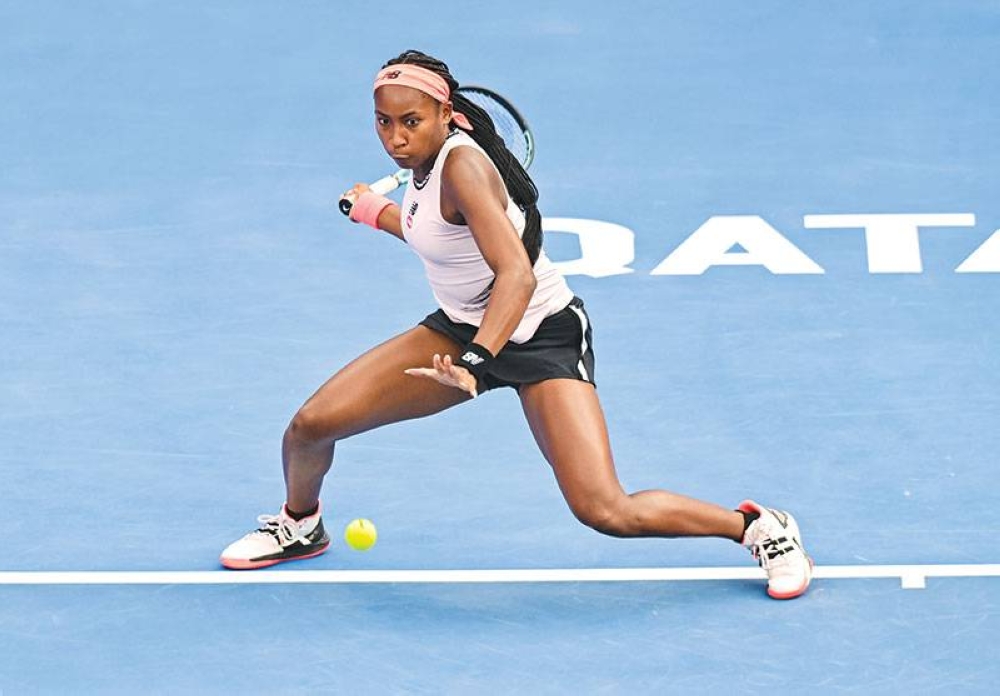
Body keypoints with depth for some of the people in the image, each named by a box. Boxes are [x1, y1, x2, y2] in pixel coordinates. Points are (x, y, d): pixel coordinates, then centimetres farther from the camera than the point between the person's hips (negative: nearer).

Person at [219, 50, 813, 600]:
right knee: (311, 426, -1)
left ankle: (758, 527, 0)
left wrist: (475, 364, -49)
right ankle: (300, 527, 33)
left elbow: (517, 274, -38)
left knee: (607, 513, -22)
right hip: (463, 328, 8)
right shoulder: (428, 158, -2)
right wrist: (377, 212, 27)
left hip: (540, 335, -8)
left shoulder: (462, 164, -27)